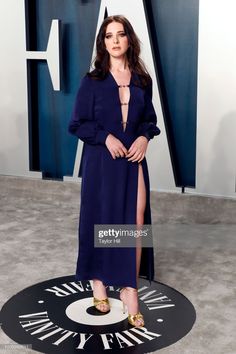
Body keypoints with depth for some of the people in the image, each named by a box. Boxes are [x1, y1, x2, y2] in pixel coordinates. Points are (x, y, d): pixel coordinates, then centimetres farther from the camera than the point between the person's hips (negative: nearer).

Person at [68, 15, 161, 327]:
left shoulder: (142, 80, 6)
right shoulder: (92, 81, -2)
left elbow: (150, 119, 13)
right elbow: (77, 124, -2)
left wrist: (144, 137, -8)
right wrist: (106, 137, -16)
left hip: (133, 160, 2)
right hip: (101, 161, -2)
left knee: (135, 223, -4)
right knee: (99, 221, 6)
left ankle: (130, 290, 4)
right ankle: (98, 282, 23)